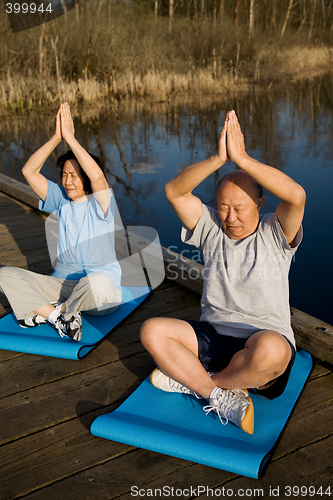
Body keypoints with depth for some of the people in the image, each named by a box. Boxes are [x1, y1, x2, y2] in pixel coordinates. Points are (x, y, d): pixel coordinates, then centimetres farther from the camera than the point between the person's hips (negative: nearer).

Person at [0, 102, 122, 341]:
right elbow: (29, 171, -6)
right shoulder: (61, 199, 5)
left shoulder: (100, 203, -8)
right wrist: (56, 137, -17)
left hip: (99, 295, -4)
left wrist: (70, 138, -26)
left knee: (99, 281, -41)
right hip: (62, 283, 4)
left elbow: (98, 176, -31)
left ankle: (42, 311, -14)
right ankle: (57, 315, -20)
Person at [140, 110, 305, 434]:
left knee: (271, 348, -39)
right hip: (212, 337, 3)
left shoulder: (274, 235, -1)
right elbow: (174, 191, -6)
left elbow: (296, 195, -23)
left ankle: (192, 379, -13)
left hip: (265, 341, -3)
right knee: (152, 331, -20)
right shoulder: (211, 228, 8)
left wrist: (241, 158, -24)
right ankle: (222, 398, -20)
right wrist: (218, 159, -20)